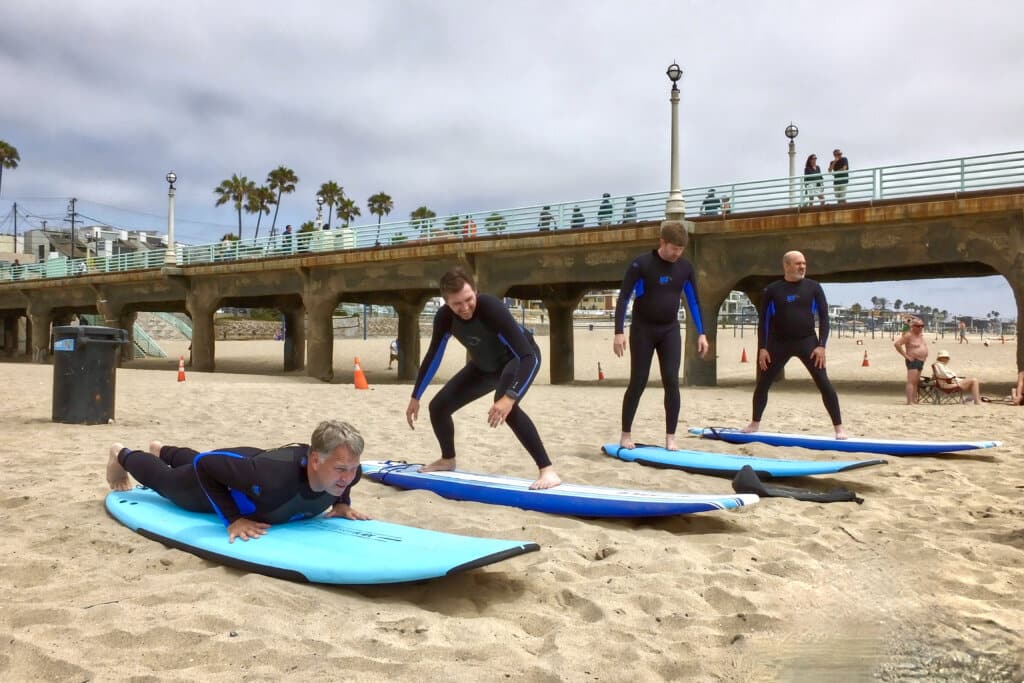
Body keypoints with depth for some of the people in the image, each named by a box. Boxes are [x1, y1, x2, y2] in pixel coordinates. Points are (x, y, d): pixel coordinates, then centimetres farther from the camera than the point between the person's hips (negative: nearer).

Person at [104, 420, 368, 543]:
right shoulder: (273, 476, -52)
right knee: (164, 480, 31)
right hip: (218, 477, -5)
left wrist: (342, 504, -16)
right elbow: (204, 463, -38)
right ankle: (121, 455, 61)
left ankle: (161, 450, 72)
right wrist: (233, 519, -40)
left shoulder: (347, 471, -34)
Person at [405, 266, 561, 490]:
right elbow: (432, 358, -3)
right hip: (484, 366, 6)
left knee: (504, 407, -37)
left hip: (519, 359, -6)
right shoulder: (444, 317, -20)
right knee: (438, 406, 3)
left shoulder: (491, 308, -37)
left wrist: (509, 397, -53)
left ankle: (547, 470, -31)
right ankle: (448, 460, 31)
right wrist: (415, 397, 2)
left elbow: (528, 356, -41)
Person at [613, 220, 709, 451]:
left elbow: (694, 301, 9)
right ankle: (626, 434, 11)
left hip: (670, 330, 3)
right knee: (638, 382, -2)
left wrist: (701, 333, 4)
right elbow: (623, 298, -12)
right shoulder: (641, 264, -13)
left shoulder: (685, 267, 1)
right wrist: (619, 332, -19)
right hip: (643, 329, -3)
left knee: (671, 382, -4)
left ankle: (670, 437, 4)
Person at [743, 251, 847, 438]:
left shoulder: (813, 287, 2)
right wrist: (762, 348, -4)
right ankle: (755, 423, 22)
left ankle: (839, 427, 1)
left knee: (824, 384, -7)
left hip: (807, 342, -1)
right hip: (779, 343, 1)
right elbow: (764, 320, 3)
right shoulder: (772, 290, 1)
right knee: (762, 384, 5)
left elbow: (824, 317, 1)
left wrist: (821, 345, -9)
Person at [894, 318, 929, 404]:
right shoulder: (908, 335, -13)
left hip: (921, 361, 9)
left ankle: (914, 400, 18)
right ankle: (909, 402, -20)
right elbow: (897, 344, -21)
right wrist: (906, 356, -19)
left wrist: (925, 355, 16)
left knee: (916, 382, 12)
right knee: (911, 382, -14)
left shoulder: (921, 335, 13)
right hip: (913, 361, -9)